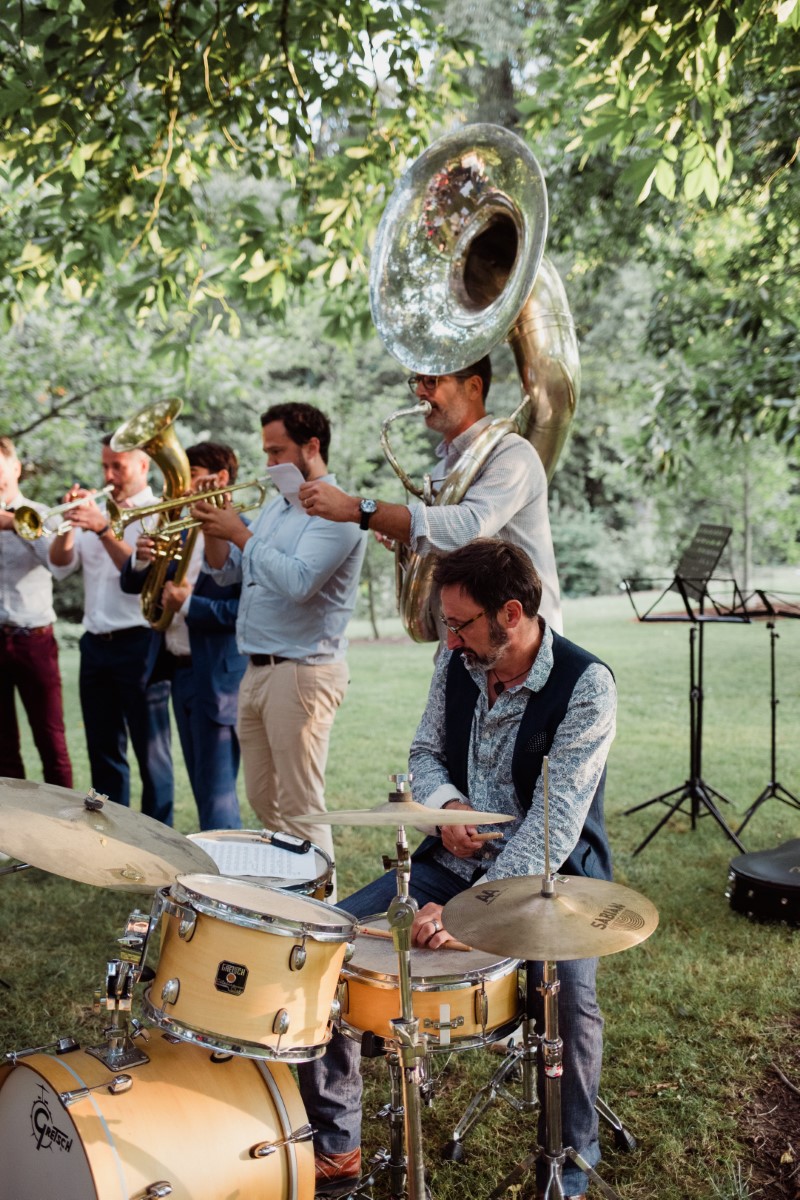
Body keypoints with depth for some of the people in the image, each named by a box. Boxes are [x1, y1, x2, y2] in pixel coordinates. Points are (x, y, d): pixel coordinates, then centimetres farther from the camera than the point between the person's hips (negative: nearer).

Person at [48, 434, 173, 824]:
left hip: (139, 643, -6)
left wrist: (103, 529, -24)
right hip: (95, 643, 6)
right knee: (103, 749, 12)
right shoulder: (96, 510, 14)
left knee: (150, 751, 0)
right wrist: (70, 523, -9)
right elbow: (61, 566, 6)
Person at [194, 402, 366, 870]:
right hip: (257, 670, 9)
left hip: (303, 671, -9)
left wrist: (240, 533, -19)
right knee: (264, 800, 16)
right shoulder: (276, 506, 17)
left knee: (300, 808, -4)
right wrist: (212, 528, 0)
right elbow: (228, 573, 18)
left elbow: (298, 582, -25)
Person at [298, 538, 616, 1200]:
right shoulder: (457, 662, -3)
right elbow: (426, 752, 11)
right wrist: (446, 803, -14)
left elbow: (553, 826, -27)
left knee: (568, 995, -33)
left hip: (548, 872, -5)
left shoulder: (585, 685, -21)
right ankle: (336, 1145, 8)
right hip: (456, 861, 6)